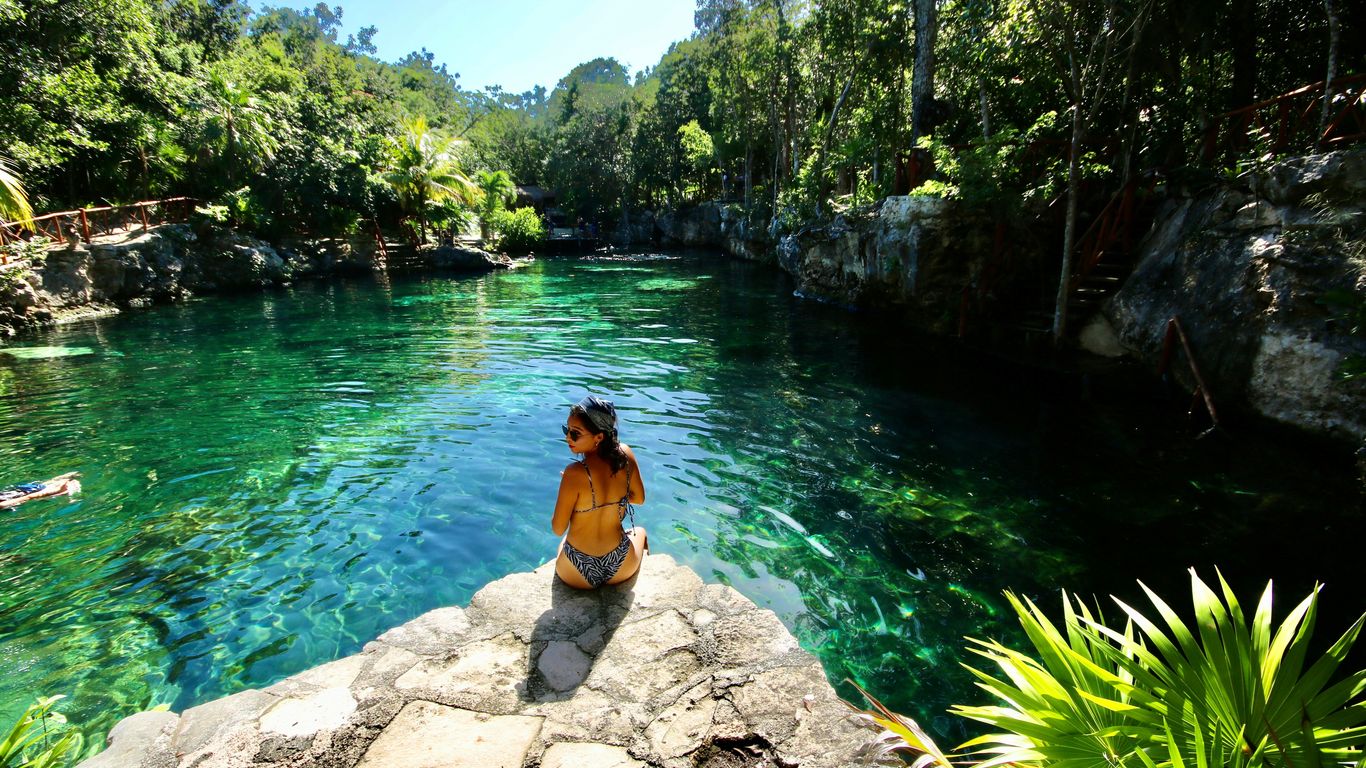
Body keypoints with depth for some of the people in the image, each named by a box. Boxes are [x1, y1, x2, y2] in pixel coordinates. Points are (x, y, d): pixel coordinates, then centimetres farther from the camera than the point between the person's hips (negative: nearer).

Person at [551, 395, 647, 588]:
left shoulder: (574, 473, -27)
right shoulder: (625, 454, -14)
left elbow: (558, 529, -16)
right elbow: (639, 498, 2)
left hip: (576, 575, -2)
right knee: (639, 531, 40)